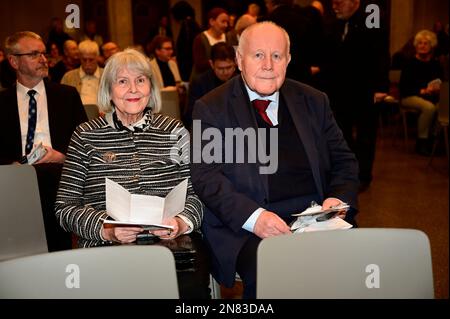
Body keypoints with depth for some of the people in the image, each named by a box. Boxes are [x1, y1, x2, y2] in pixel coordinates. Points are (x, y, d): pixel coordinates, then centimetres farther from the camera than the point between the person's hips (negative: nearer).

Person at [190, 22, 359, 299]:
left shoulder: (314, 102, 15)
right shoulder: (211, 108, 4)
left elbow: (343, 160, 18)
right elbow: (205, 175, -5)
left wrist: (340, 198, -4)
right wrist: (253, 216, -21)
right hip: (244, 226, -3)